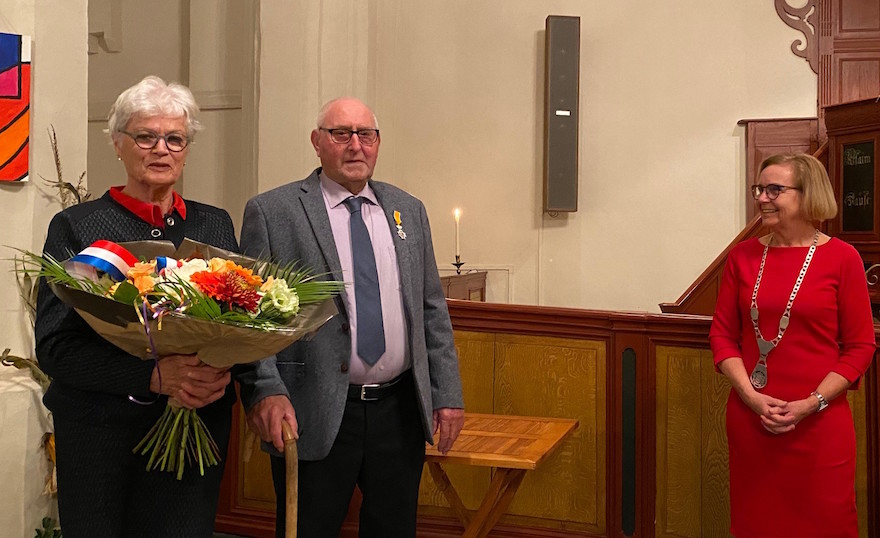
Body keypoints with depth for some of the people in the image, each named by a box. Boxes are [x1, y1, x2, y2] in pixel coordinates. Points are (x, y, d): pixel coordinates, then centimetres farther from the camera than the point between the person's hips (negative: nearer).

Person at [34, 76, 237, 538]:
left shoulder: (216, 224, 8)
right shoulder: (74, 227, -2)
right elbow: (53, 345, -9)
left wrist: (221, 372, -13)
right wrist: (155, 375, -22)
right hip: (100, 429, -2)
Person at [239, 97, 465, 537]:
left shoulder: (409, 211, 11)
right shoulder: (271, 212, -3)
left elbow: (432, 310, 12)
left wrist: (448, 392, 6)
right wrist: (265, 391, -20)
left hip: (399, 410, 4)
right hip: (314, 415, -4)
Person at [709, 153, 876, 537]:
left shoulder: (841, 258, -4)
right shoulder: (743, 256, 4)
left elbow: (860, 346, -3)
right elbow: (722, 334, 5)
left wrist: (812, 404, -13)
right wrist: (751, 397, -8)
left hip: (820, 424, -3)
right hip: (749, 418, 3)